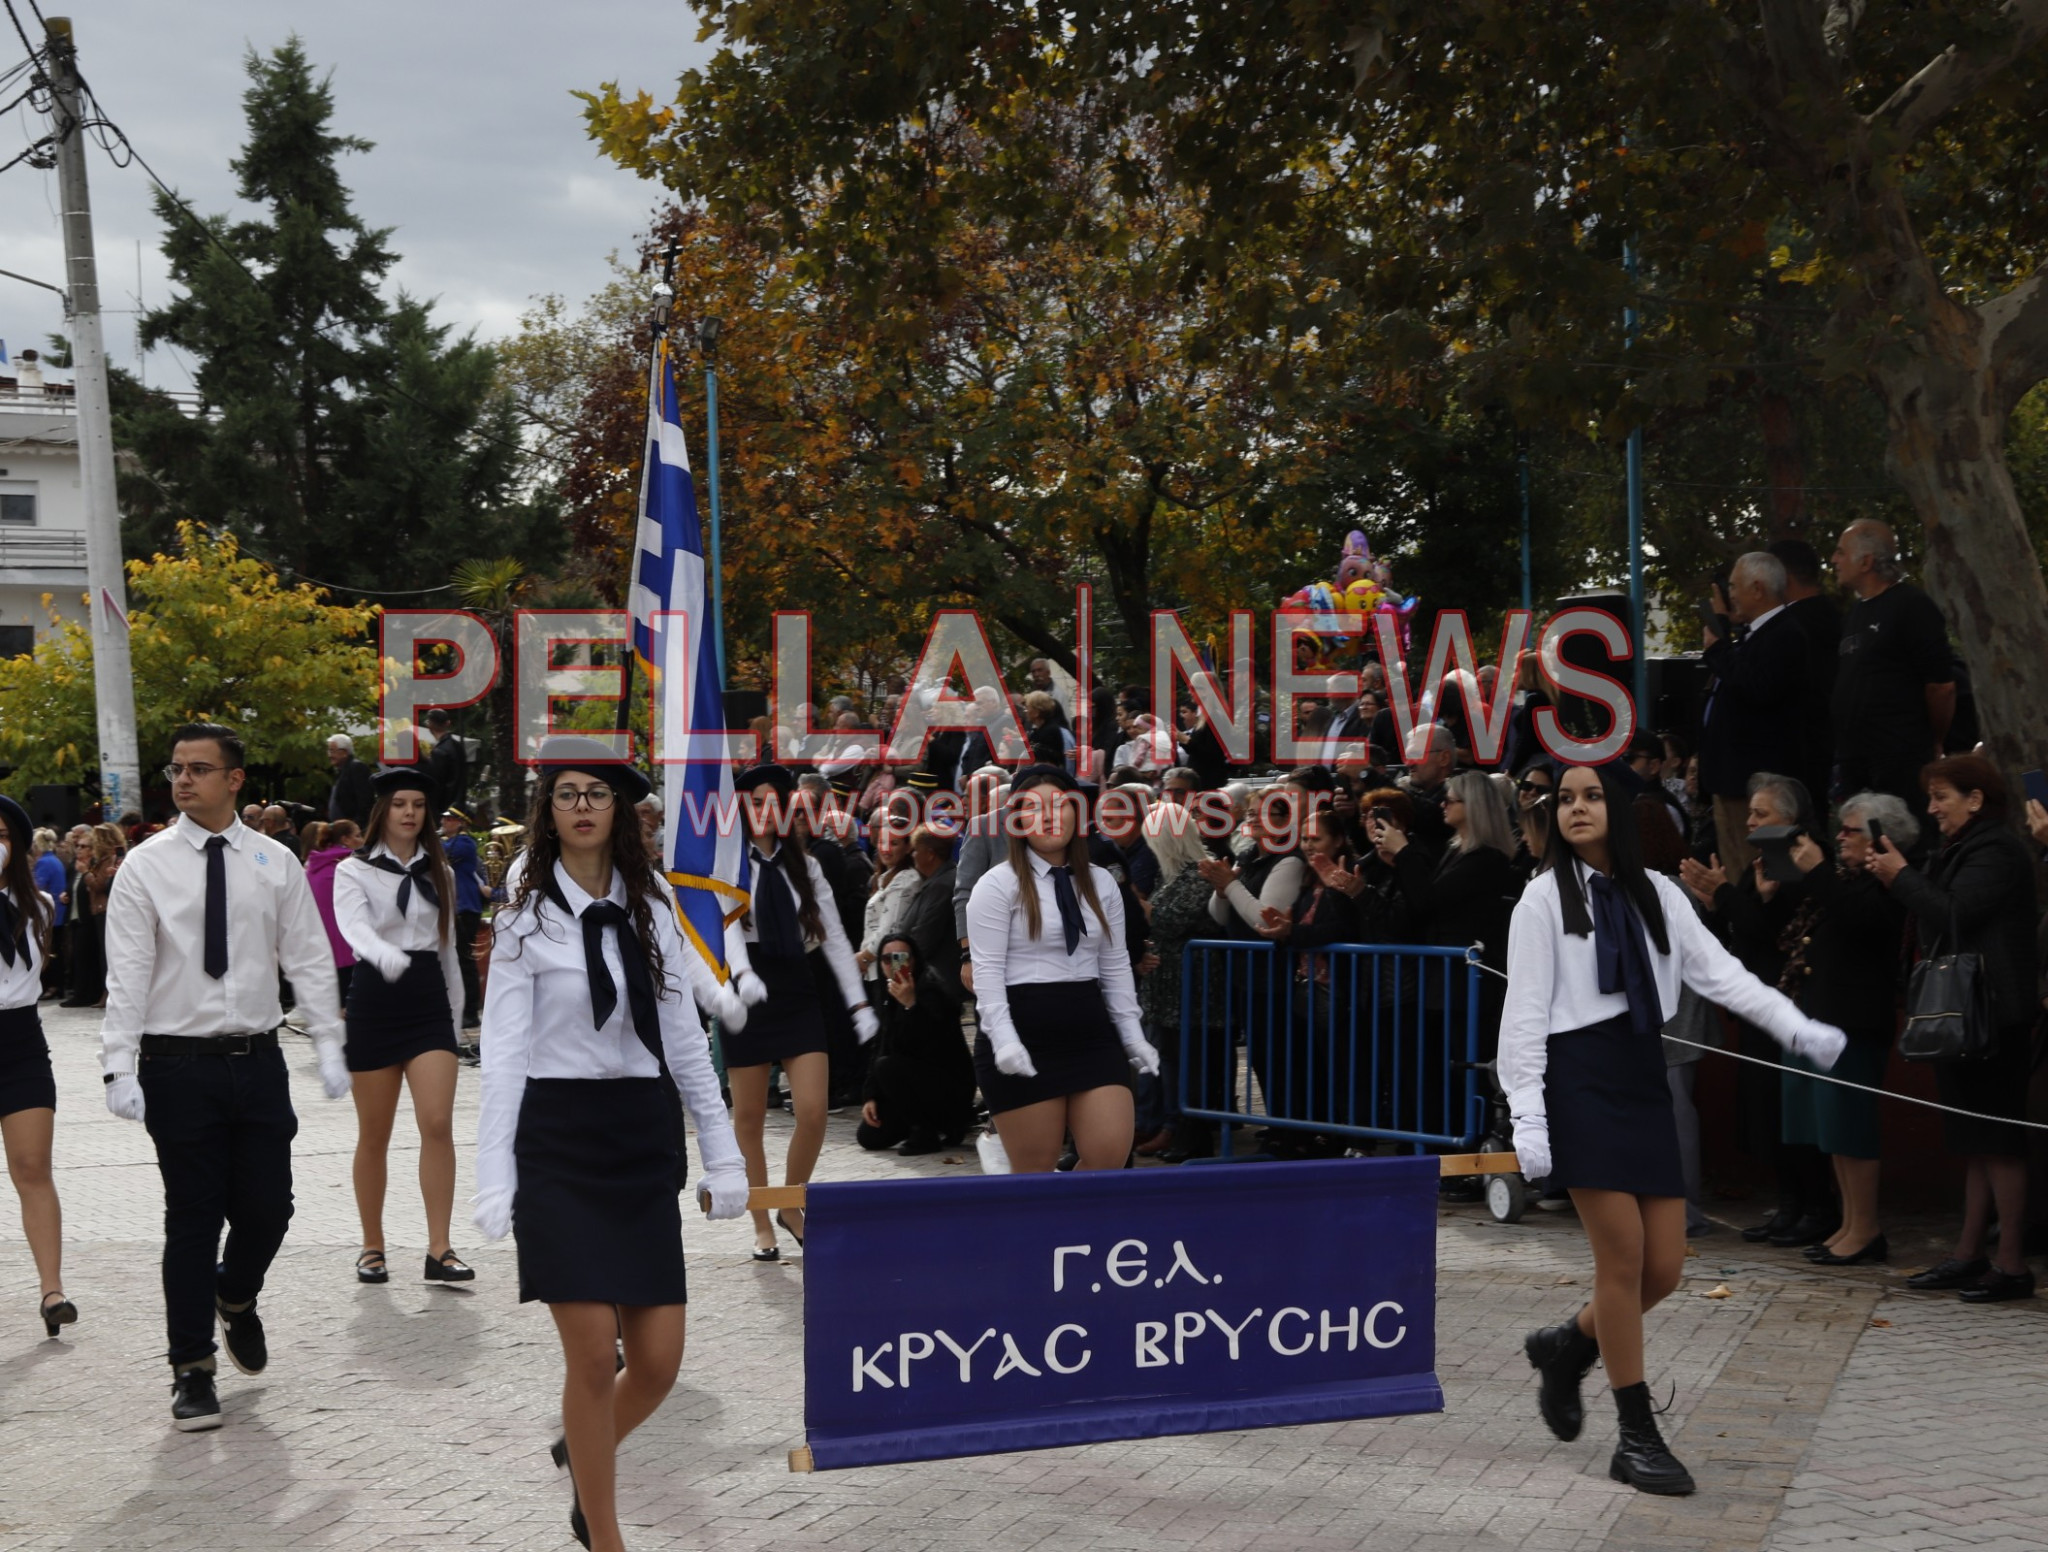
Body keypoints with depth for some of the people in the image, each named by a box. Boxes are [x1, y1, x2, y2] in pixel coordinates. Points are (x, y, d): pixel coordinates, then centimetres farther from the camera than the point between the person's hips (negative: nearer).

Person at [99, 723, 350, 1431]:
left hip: (257, 1060, 2)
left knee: (268, 1207, 4)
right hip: (178, 1063, -2)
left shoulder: (275, 863, 4)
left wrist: (329, 1045, -2)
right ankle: (192, 1370, 16)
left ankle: (236, 1299, 38)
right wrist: (120, 1068, -14)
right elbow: (127, 974, -6)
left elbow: (309, 959, 6)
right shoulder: (146, 865, -2)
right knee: (192, 1219, 3)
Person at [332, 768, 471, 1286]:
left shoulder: (438, 872, 12)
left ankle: (439, 1251, -10)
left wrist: (455, 1010, 16)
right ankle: (372, 1247, 20)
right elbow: (354, 927, -20)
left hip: (430, 998, 2)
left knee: (438, 1123, -11)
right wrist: (386, 955, -41)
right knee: (374, 1135, 6)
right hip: (375, 997, -2)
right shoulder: (354, 871, -1)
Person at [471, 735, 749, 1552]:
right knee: (593, 1357, -4)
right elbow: (504, 1054, -5)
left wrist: (722, 1151, 8)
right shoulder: (527, 915, -1)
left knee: (658, 1359, 2)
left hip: (644, 1140, 4)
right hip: (559, 1140, -4)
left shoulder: (651, 908, 8)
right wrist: (494, 1181, -11)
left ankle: (584, 1454, 34)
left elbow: (685, 1039, 10)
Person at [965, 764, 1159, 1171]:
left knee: (1111, 1156, -4)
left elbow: (1116, 967, 15)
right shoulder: (998, 885, -5)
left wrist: (1133, 1036, 11)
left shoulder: (1100, 885, 11)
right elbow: (987, 971, -10)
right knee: (1034, 1170, 1)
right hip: (1024, 1036, -5)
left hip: (1091, 1033, 5)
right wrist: (1004, 1041, -19)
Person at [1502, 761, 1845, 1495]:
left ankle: (1567, 1346, 30)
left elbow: (1717, 970, 5)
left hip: (1644, 1081, 5)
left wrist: (1797, 1027, -10)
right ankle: (1637, 1437, 5)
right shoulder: (1546, 897, -2)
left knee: (1664, 1267, 2)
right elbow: (1525, 1010, -5)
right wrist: (1527, 1116, -11)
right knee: (1623, 1256, -7)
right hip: (1579, 1081, -5)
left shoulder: (1657, 894, 12)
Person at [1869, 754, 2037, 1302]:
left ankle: (2013, 1265, -2)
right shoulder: (1962, 852, 19)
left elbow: (1952, 915, -22)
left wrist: (1901, 876, -11)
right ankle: (1969, 1254, 17)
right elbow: (1936, 919, 17)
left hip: (1994, 1018, -10)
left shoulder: (1997, 852, -12)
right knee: (1976, 1141, 12)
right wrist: (1898, 876, 5)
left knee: (1997, 1140, -7)